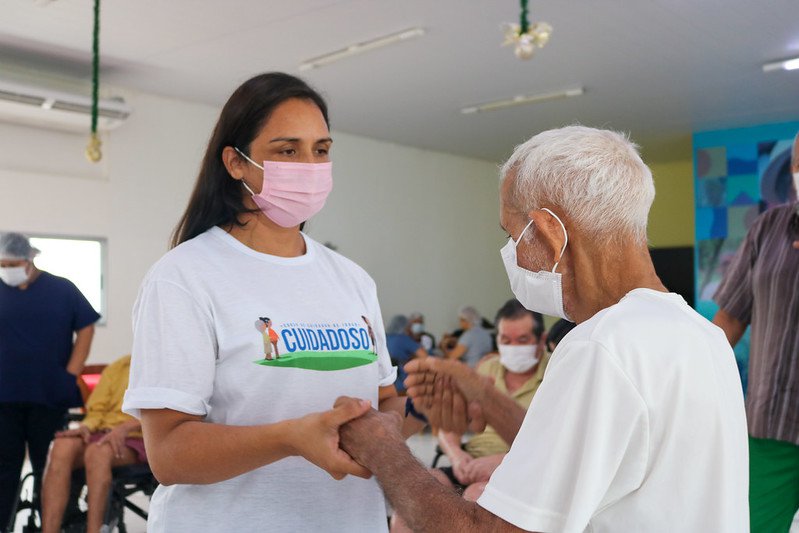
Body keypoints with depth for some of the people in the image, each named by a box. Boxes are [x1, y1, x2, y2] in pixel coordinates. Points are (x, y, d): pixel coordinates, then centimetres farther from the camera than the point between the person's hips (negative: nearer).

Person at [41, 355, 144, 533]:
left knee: (98, 451, -36)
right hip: (103, 434, 4)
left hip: (137, 439, -4)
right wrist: (85, 427, -6)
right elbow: (96, 410, 18)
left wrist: (124, 428, -23)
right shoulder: (116, 367, 21)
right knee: (62, 446, -28)